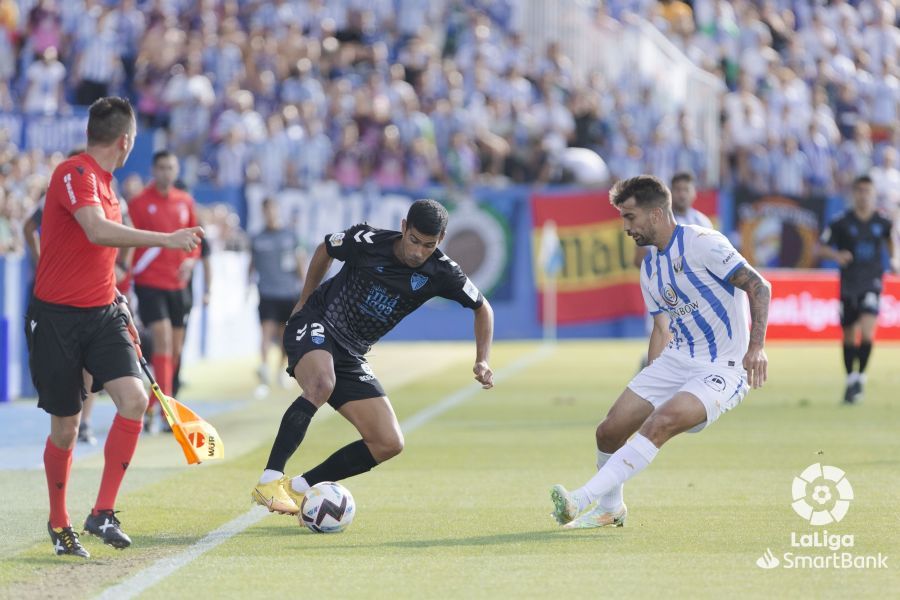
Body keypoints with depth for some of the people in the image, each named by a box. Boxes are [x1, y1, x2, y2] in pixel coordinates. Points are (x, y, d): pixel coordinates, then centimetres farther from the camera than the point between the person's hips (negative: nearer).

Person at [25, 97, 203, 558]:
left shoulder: (106, 183, 14)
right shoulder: (74, 173, -14)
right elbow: (98, 232, -31)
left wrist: (117, 304, 22)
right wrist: (165, 239, -34)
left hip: (101, 314, 7)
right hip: (56, 318, -7)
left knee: (134, 398, -15)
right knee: (66, 426, 1)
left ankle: (103, 514, -10)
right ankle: (58, 524, 23)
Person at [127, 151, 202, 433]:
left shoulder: (185, 201, 9)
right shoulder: (140, 202, -6)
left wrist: (191, 259, -2)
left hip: (177, 284, 6)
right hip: (149, 283, -6)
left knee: (175, 350, 9)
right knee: (163, 340, -18)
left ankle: (153, 408, 24)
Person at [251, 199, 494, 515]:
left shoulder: (440, 273, -8)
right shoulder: (367, 241, -15)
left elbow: (482, 308, 7)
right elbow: (325, 249, 7)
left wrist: (482, 361, -6)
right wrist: (304, 300, 14)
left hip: (351, 355, 5)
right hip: (313, 325, -5)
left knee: (389, 443, -4)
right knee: (322, 385, -39)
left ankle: (298, 488, 1)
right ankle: (269, 481, -38)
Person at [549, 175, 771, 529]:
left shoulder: (701, 243, -13)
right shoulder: (649, 268, 12)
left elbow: (759, 286, -16)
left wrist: (756, 346, -26)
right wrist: (650, 386, 14)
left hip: (723, 368, -8)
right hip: (675, 361, 8)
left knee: (661, 422, -30)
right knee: (609, 431, -3)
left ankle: (582, 499, -33)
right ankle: (609, 509, 21)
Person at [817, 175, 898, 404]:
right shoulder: (842, 222, -4)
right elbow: (821, 247, -2)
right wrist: (836, 255, -21)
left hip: (872, 283, -1)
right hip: (849, 283, 1)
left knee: (867, 331, -19)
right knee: (849, 335, 8)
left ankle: (860, 377, -7)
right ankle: (851, 380, 24)